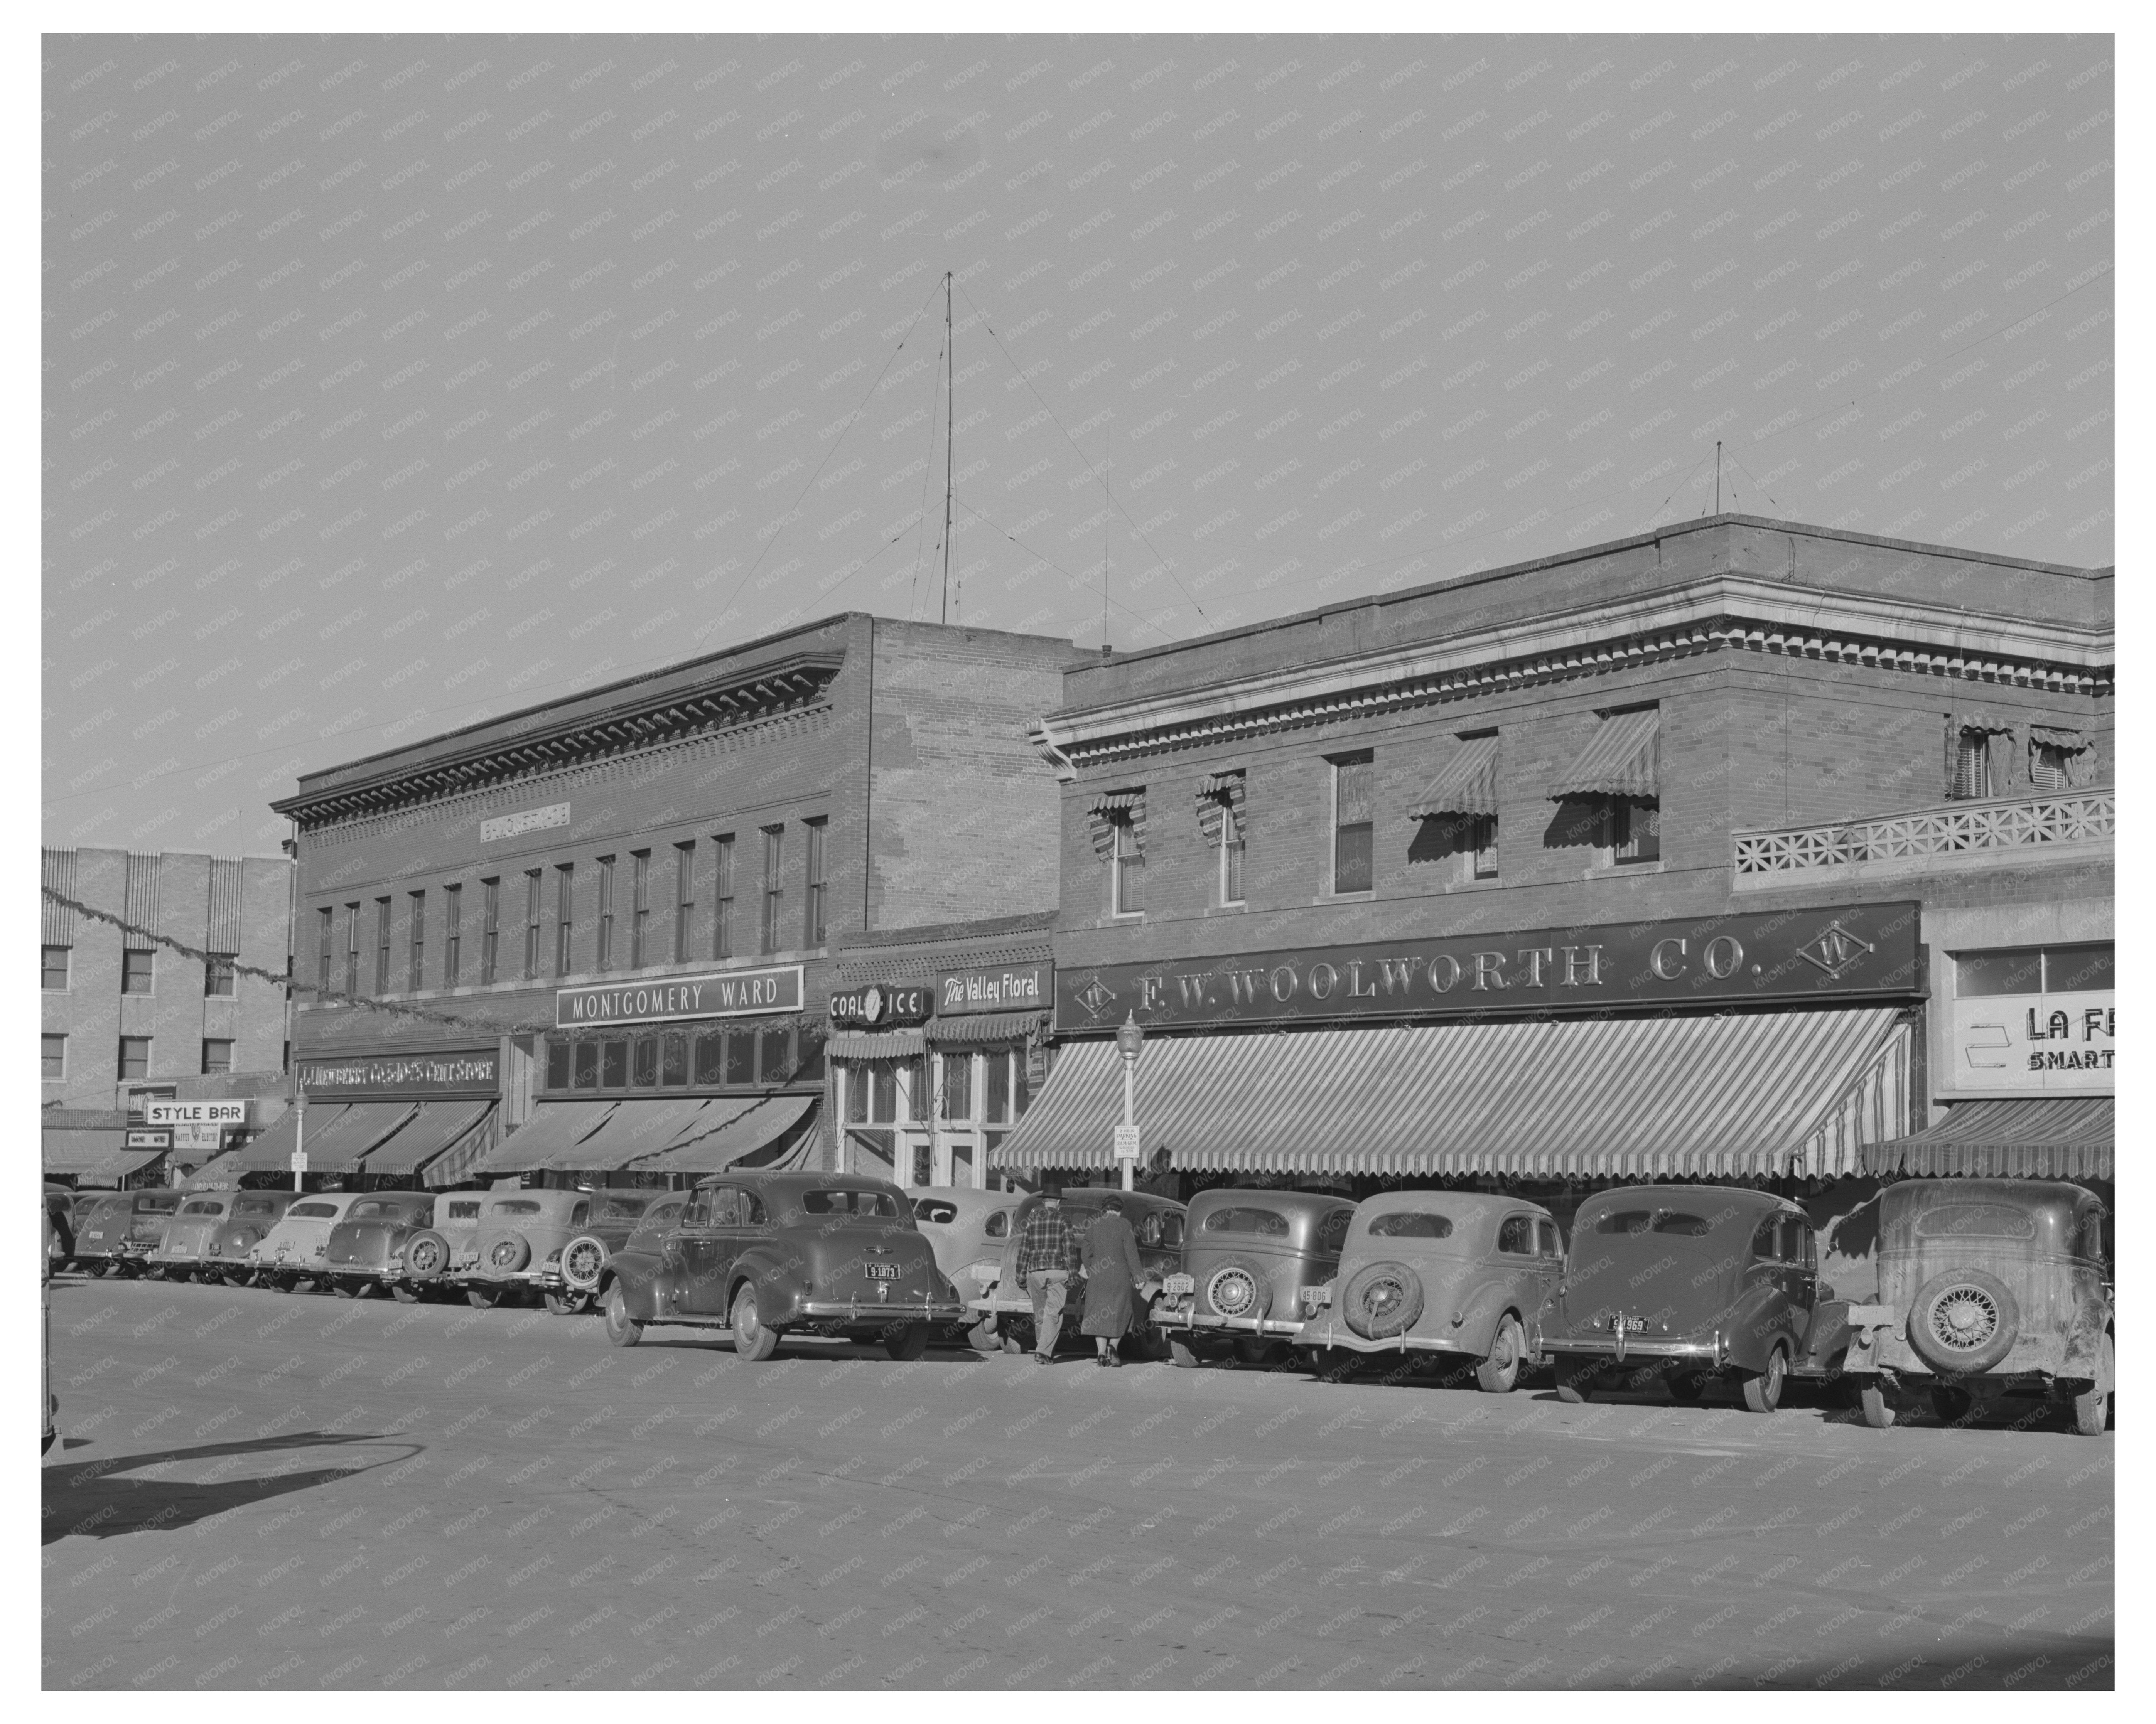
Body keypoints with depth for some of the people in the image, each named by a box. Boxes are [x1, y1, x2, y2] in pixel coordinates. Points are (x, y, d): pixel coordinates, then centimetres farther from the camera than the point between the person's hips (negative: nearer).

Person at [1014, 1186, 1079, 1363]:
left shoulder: (1031, 1220, 7)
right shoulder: (1063, 1221, -1)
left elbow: (1023, 1249, 7)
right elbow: (1070, 1249, -5)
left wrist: (1021, 1274, 11)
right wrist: (1073, 1273, -1)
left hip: (1035, 1272, 3)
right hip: (1058, 1272, -3)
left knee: (1040, 1314, 15)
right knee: (1054, 1314, -5)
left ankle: (1045, 1350, 24)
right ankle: (1044, 1350, -19)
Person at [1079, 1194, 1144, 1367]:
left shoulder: (1093, 1228, 5)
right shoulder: (1124, 1226, -6)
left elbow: (1087, 1256, 7)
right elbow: (1131, 1253, -8)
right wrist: (1138, 1275, -3)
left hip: (1097, 1278, 3)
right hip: (1120, 1278, -2)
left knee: (1099, 1314, 7)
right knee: (1120, 1313, 11)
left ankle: (1102, 1353, 0)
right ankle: (1113, 1347, -4)